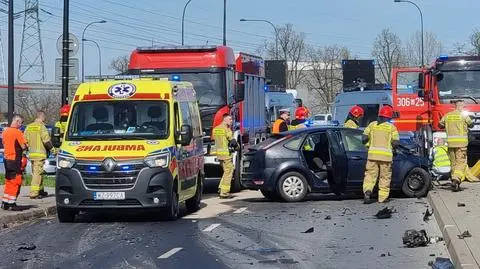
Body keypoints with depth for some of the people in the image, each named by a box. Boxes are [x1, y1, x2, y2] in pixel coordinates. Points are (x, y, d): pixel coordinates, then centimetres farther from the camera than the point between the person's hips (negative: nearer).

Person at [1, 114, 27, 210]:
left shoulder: (5, 132, 10)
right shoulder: (18, 132, -14)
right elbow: (24, 147, -16)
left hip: (6, 159, 8)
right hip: (15, 159, -8)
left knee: (8, 182, 14)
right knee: (16, 182, -2)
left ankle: (5, 203, 15)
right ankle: (11, 203, -3)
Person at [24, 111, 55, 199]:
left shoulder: (28, 127, 12)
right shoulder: (41, 126, -10)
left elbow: (25, 140, 12)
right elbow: (46, 140, -14)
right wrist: (52, 148, -2)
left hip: (31, 153, 8)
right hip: (40, 153, -7)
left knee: (35, 173, 16)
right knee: (37, 173, -6)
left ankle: (40, 191, 25)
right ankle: (33, 193, -10)